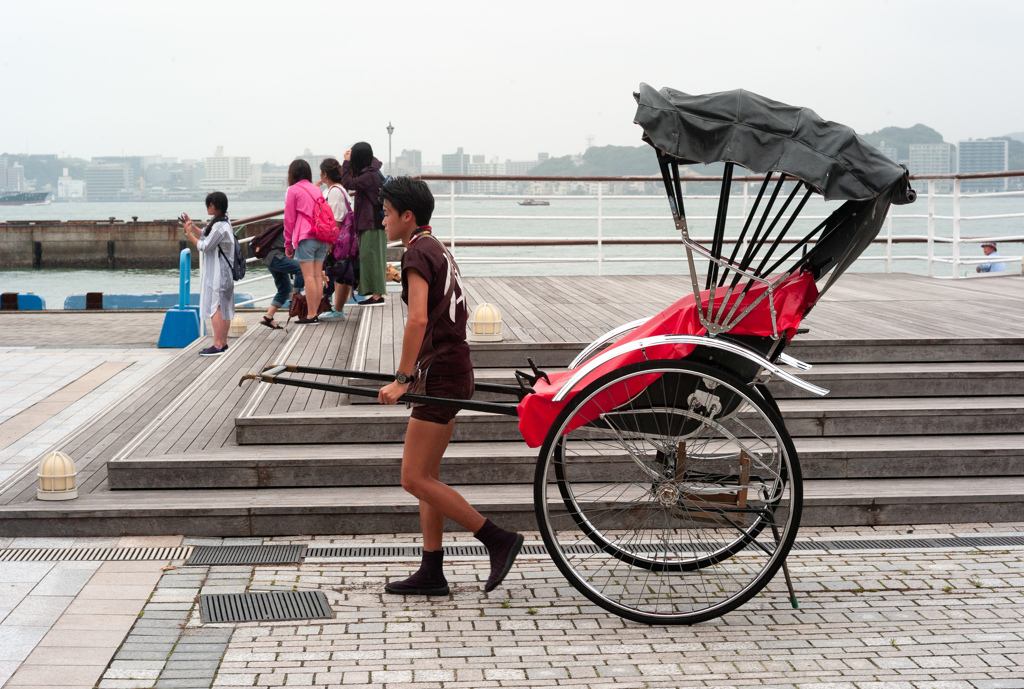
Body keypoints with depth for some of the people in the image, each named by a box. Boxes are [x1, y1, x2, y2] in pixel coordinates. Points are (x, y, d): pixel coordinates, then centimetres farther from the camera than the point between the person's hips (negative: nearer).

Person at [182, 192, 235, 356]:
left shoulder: (220, 227, -19)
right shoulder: (224, 222, 12)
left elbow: (204, 246, -17)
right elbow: (205, 237, 19)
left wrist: (189, 233, -9)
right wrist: (192, 226, 11)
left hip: (217, 274, -10)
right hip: (224, 273, 10)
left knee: (215, 307, -8)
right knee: (224, 308, 12)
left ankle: (217, 345, -9)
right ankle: (223, 343, 18)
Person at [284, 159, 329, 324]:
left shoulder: (293, 190, 2)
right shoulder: (317, 189, 18)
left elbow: (289, 219, 1)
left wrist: (288, 244, 7)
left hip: (305, 237, -6)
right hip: (322, 238, 6)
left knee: (308, 276, -7)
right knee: (318, 275, 6)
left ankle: (311, 315, -8)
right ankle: (315, 313, 8)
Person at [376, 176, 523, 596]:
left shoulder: (417, 254, -13)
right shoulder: (438, 251, 17)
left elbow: (418, 319, -25)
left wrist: (402, 379, -24)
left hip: (442, 376, -10)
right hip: (454, 371, 10)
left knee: (414, 478, -8)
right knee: (427, 476, 11)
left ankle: (498, 540, -7)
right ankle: (431, 574, 15)